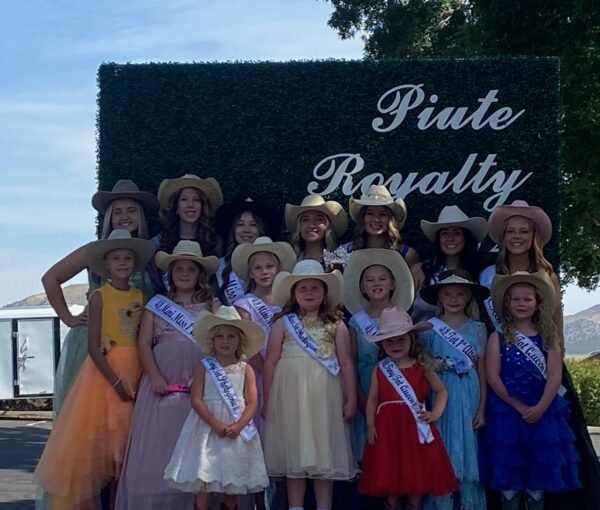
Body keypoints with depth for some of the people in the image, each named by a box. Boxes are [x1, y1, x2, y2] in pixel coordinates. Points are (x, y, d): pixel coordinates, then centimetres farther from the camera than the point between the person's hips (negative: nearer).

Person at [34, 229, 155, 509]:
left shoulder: (140, 296, 8)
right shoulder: (99, 296, -4)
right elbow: (93, 347, -10)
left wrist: (142, 378, -4)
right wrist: (116, 381, -15)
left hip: (135, 374, 4)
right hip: (105, 372, -4)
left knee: (125, 444, 7)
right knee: (95, 440, -2)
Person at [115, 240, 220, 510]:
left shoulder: (212, 305, 13)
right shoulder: (157, 304, 15)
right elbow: (144, 343, 7)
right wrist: (155, 377, -7)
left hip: (199, 383, -1)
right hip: (163, 382, 1)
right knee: (158, 443, -4)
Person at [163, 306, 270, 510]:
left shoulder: (246, 369, 3)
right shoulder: (204, 367, 0)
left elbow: (252, 403, -1)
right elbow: (196, 400, -7)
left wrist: (238, 426, -16)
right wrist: (215, 424, -17)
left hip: (237, 430, 2)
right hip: (208, 428, -2)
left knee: (233, 478, 10)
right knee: (206, 476, -5)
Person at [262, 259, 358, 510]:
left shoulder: (336, 325, 6)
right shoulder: (283, 323, 5)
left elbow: (346, 363, 6)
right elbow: (270, 363, 4)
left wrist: (351, 400, 1)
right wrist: (267, 402, 2)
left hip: (324, 397, 0)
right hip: (290, 397, 0)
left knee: (325, 453, 4)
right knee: (295, 453, 6)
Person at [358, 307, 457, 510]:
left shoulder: (422, 368, 3)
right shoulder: (380, 370, 5)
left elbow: (441, 390, 11)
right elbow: (372, 399, 6)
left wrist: (436, 412, -3)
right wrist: (370, 426, -2)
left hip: (415, 428, 0)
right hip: (388, 428, 0)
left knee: (418, 481, 5)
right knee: (390, 482, 5)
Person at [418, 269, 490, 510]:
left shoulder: (478, 329, 4)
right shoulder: (429, 327, 1)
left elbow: (482, 370, 5)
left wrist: (482, 409, 0)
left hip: (468, 399, 1)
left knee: (467, 450, 5)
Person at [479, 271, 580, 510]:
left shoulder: (548, 337, 5)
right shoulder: (498, 337, -1)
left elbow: (554, 376, -3)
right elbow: (493, 377, -8)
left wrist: (539, 408, -15)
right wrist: (519, 406, -12)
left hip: (542, 412, 2)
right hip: (506, 411, -2)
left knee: (540, 467, 7)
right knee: (508, 468, 3)